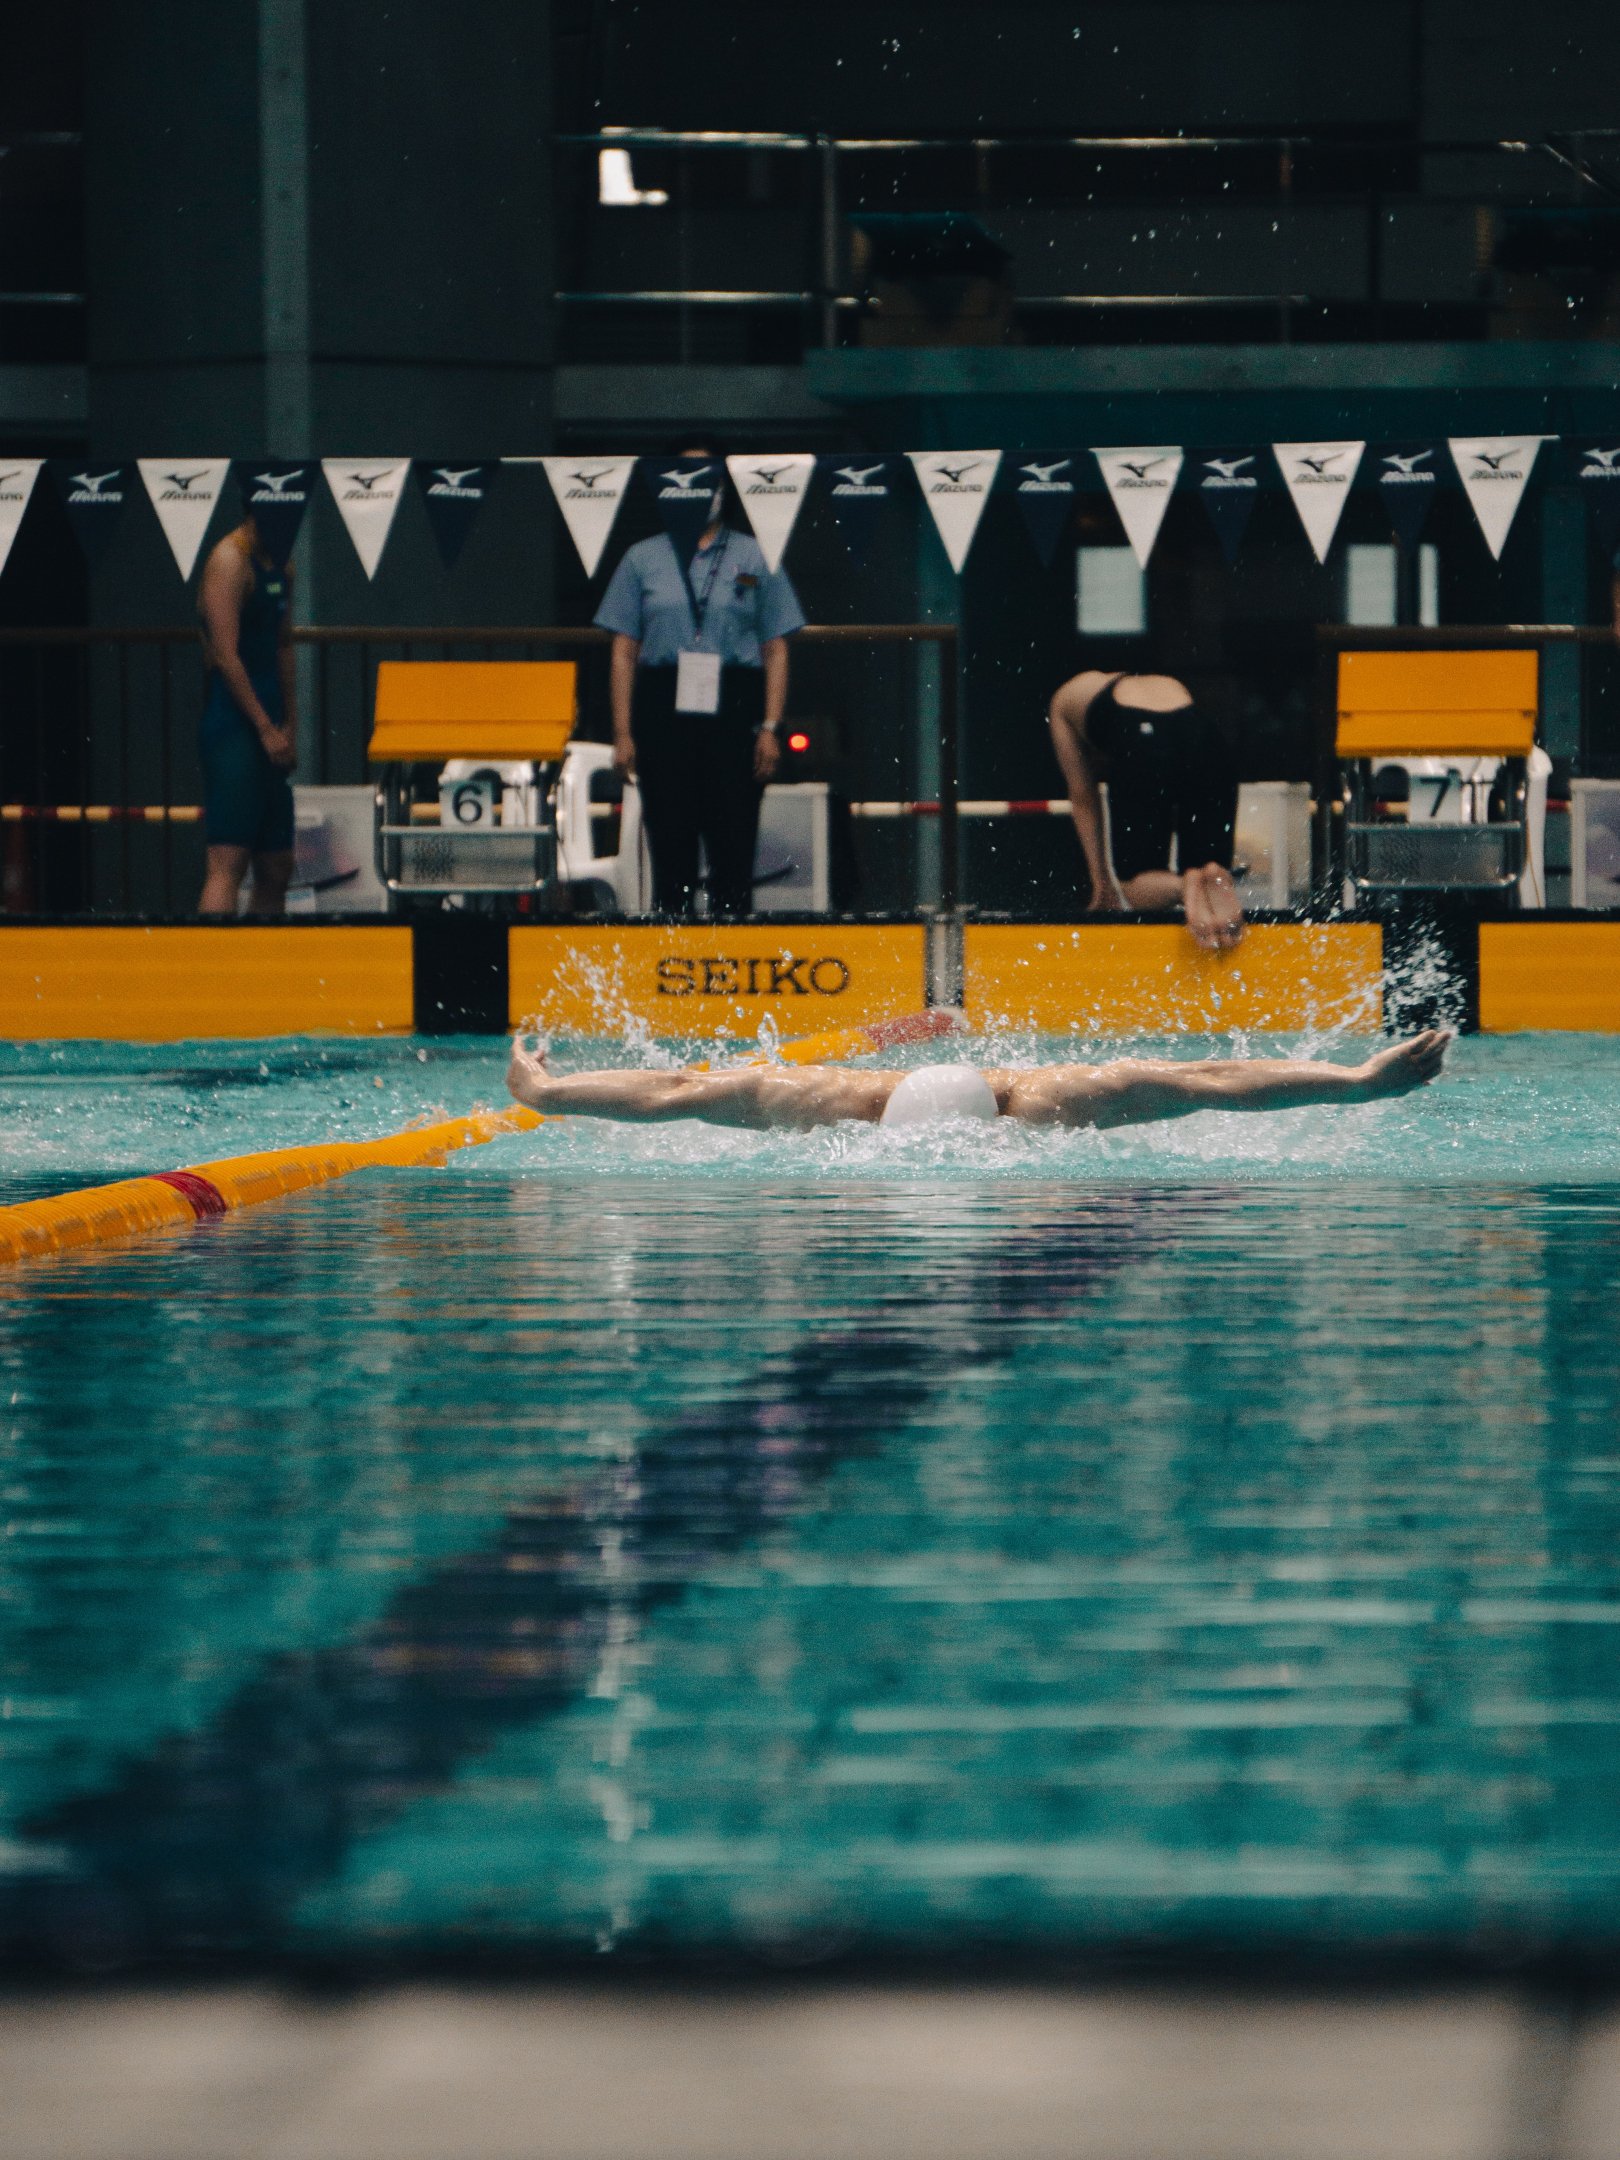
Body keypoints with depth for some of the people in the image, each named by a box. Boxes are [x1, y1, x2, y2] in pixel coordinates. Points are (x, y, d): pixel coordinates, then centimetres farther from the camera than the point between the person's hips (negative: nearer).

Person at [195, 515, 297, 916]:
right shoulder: (230, 560, -12)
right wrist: (267, 728, -17)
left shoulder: (280, 566, 16)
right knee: (229, 861, -18)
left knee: (276, 867, 10)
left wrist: (289, 728, 16)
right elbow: (225, 655, -18)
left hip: (268, 732, 9)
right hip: (233, 727, -9)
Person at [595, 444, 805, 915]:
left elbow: (776, 651, 8)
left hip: (734, 710, -1)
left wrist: (770, 727, -3)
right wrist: (623, 732, 1)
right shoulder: (642, 559, 13)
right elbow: (623, 652, 10)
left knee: (733, 852, -5)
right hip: (665, 712, 1)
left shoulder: (754, 558, 12)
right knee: (670, 849, -1)